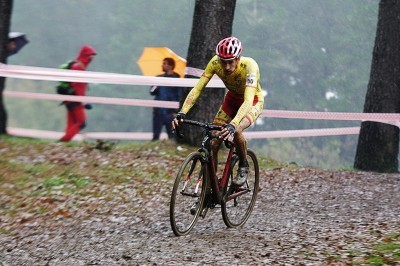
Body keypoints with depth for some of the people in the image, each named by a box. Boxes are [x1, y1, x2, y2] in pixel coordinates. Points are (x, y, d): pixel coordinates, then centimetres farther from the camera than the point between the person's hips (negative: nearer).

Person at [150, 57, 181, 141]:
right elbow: (152, 92, 12)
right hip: (158, 111, 4)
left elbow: (179, 96, -4)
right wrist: (154, 88, -11)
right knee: (156, 135, 5)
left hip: (170, 112, -4)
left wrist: (175, 111, -12)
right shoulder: (159, 78, 13)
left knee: (172, 135, -2)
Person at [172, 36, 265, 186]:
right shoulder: (215, 63, -26)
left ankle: (244, 166, -5)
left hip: (253, 102, -4)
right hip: (232, 99, 4)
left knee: (236, 131, -32)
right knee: (213, 143, -11)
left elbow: (248, 101, -47)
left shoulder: (250, 66, -37)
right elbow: (197, 89, -28)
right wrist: (182, 113, -43)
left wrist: (233, 125, -62)